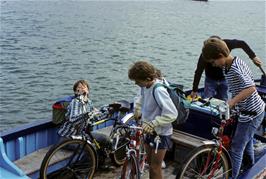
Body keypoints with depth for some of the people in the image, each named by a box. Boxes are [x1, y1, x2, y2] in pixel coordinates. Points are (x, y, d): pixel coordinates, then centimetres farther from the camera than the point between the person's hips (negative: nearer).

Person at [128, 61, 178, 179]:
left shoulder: (158, 90, -29)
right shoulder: (145, 86, -6)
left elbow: (171, 114, -31)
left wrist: (153, 123, -32)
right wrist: (140, 112, 10)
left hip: (161, 133, -8)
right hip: (149, 130, 8)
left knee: (155, 167, 4)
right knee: (150, 163, 22)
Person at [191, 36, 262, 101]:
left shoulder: (227, 44, -24)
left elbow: (242, 44, -6)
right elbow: (198, 72, -22)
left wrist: (253, 57, -11)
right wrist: (194, 90, -19)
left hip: (224, 79, 2)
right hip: (211, 79, -2)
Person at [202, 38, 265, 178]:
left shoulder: (235, 69, -28)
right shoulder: (228, 66, 1)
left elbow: (251, 88, -37)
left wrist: (232, 101, -41)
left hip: (251, 113, -11)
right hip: (252, 109, 11)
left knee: (236, 148, -4)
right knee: (246, 138, 32)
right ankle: (250, 166, 55)